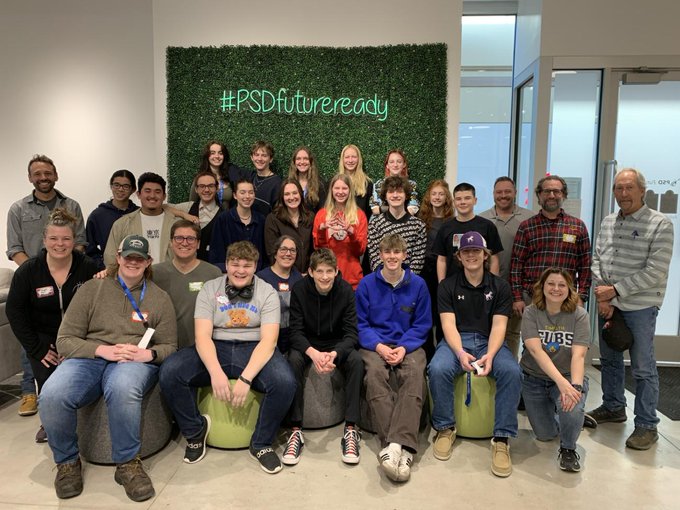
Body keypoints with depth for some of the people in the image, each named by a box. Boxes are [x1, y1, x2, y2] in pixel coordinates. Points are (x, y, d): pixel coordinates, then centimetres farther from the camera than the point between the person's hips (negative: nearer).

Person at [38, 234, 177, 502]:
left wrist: (148, 353, -10)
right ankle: (67, 462, -2)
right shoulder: (91, 289, 12)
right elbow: (64, 340, 7)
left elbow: (169, 346, 13)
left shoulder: (160, 298, 14)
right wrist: (102, 350, -11)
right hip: (89, 358, 2)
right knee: (51, 396, -31)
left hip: (136, 362, -1)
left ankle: (127, 463, -16)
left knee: (122, 388, -39)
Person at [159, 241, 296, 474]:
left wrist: (246, 378, -27)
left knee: (284, 382, -31)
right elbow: (202, 335, -8)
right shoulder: (210, 289, 2)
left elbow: (268, 339, -12)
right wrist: (216, 372, -27)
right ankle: (195, 430, 3)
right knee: (169, 373, -25)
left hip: (254, 349, -1)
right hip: (215, 349, 2)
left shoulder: (267, 292, -1)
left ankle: (261, 444, -3)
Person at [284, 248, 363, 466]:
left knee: (356, 361, -30)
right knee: (293, 360, -32)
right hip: (307, 344, 0)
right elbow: (296, 332, -16)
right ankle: (296, 430, -25)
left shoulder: (345, 290, -14)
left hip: (337, 344, 0)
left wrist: (334, 354, -37)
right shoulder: (299, 290, -14)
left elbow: (351, 333, -16)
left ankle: (351, 429, -22)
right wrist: (313, 353, -37)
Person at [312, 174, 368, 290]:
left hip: (352, 277, 0)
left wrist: (351, 231, -18)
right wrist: (321, 229, -15)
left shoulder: (359, 215, 2)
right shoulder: (321, 214, 4)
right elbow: (317, 248, 2)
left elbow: (361, 250, -2)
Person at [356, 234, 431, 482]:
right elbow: (361, 324, 5)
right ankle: (399, 447, -38)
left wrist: (404, 347, -11)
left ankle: (396, 444, -41)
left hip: (408, 344, 1)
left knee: (415, 373, -33)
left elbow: (422, 324, 7)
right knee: (374, 373, -33)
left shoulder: (418, 284, 6)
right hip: (375, 344, 0)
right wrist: (379, 346, -13)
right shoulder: (367, 284, 5)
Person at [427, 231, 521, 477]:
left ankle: (501, 438, -18)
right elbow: (448, 324, -5)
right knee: (437, 369, -32)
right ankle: (445, 428, -9)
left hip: (489, 341, 1)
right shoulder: (447, 286, 6)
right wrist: (460, 353, -25)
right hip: (456, 341, -1)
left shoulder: (500, 287, 8)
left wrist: (490, 355, -23)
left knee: (511, 371, -31)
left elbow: (498, 326, -2)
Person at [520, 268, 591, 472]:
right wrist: (562, 383, -38)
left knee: (571, 408, -33)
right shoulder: (531, 312, -12)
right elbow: (536, 350, -25)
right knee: (545, 435, 4)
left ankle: (568, 449, -2)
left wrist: (575, 385, -39)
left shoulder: (579, 315, -12)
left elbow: (578, 355, -22)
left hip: (569, 376, -1)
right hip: (534, 378, 1)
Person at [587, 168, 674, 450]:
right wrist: (602, 297, -4)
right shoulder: (607, 222, 8)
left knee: (643, 368, 2)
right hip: (607, 303, 6)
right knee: (609, 359, 17)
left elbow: (655, 273, -15)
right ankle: (613, 407, 35)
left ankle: (647, 426, 15)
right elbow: (597, 260, 8)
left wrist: (615, 291, -15)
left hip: (640, 307, -5)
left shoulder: (660, 225, -9)